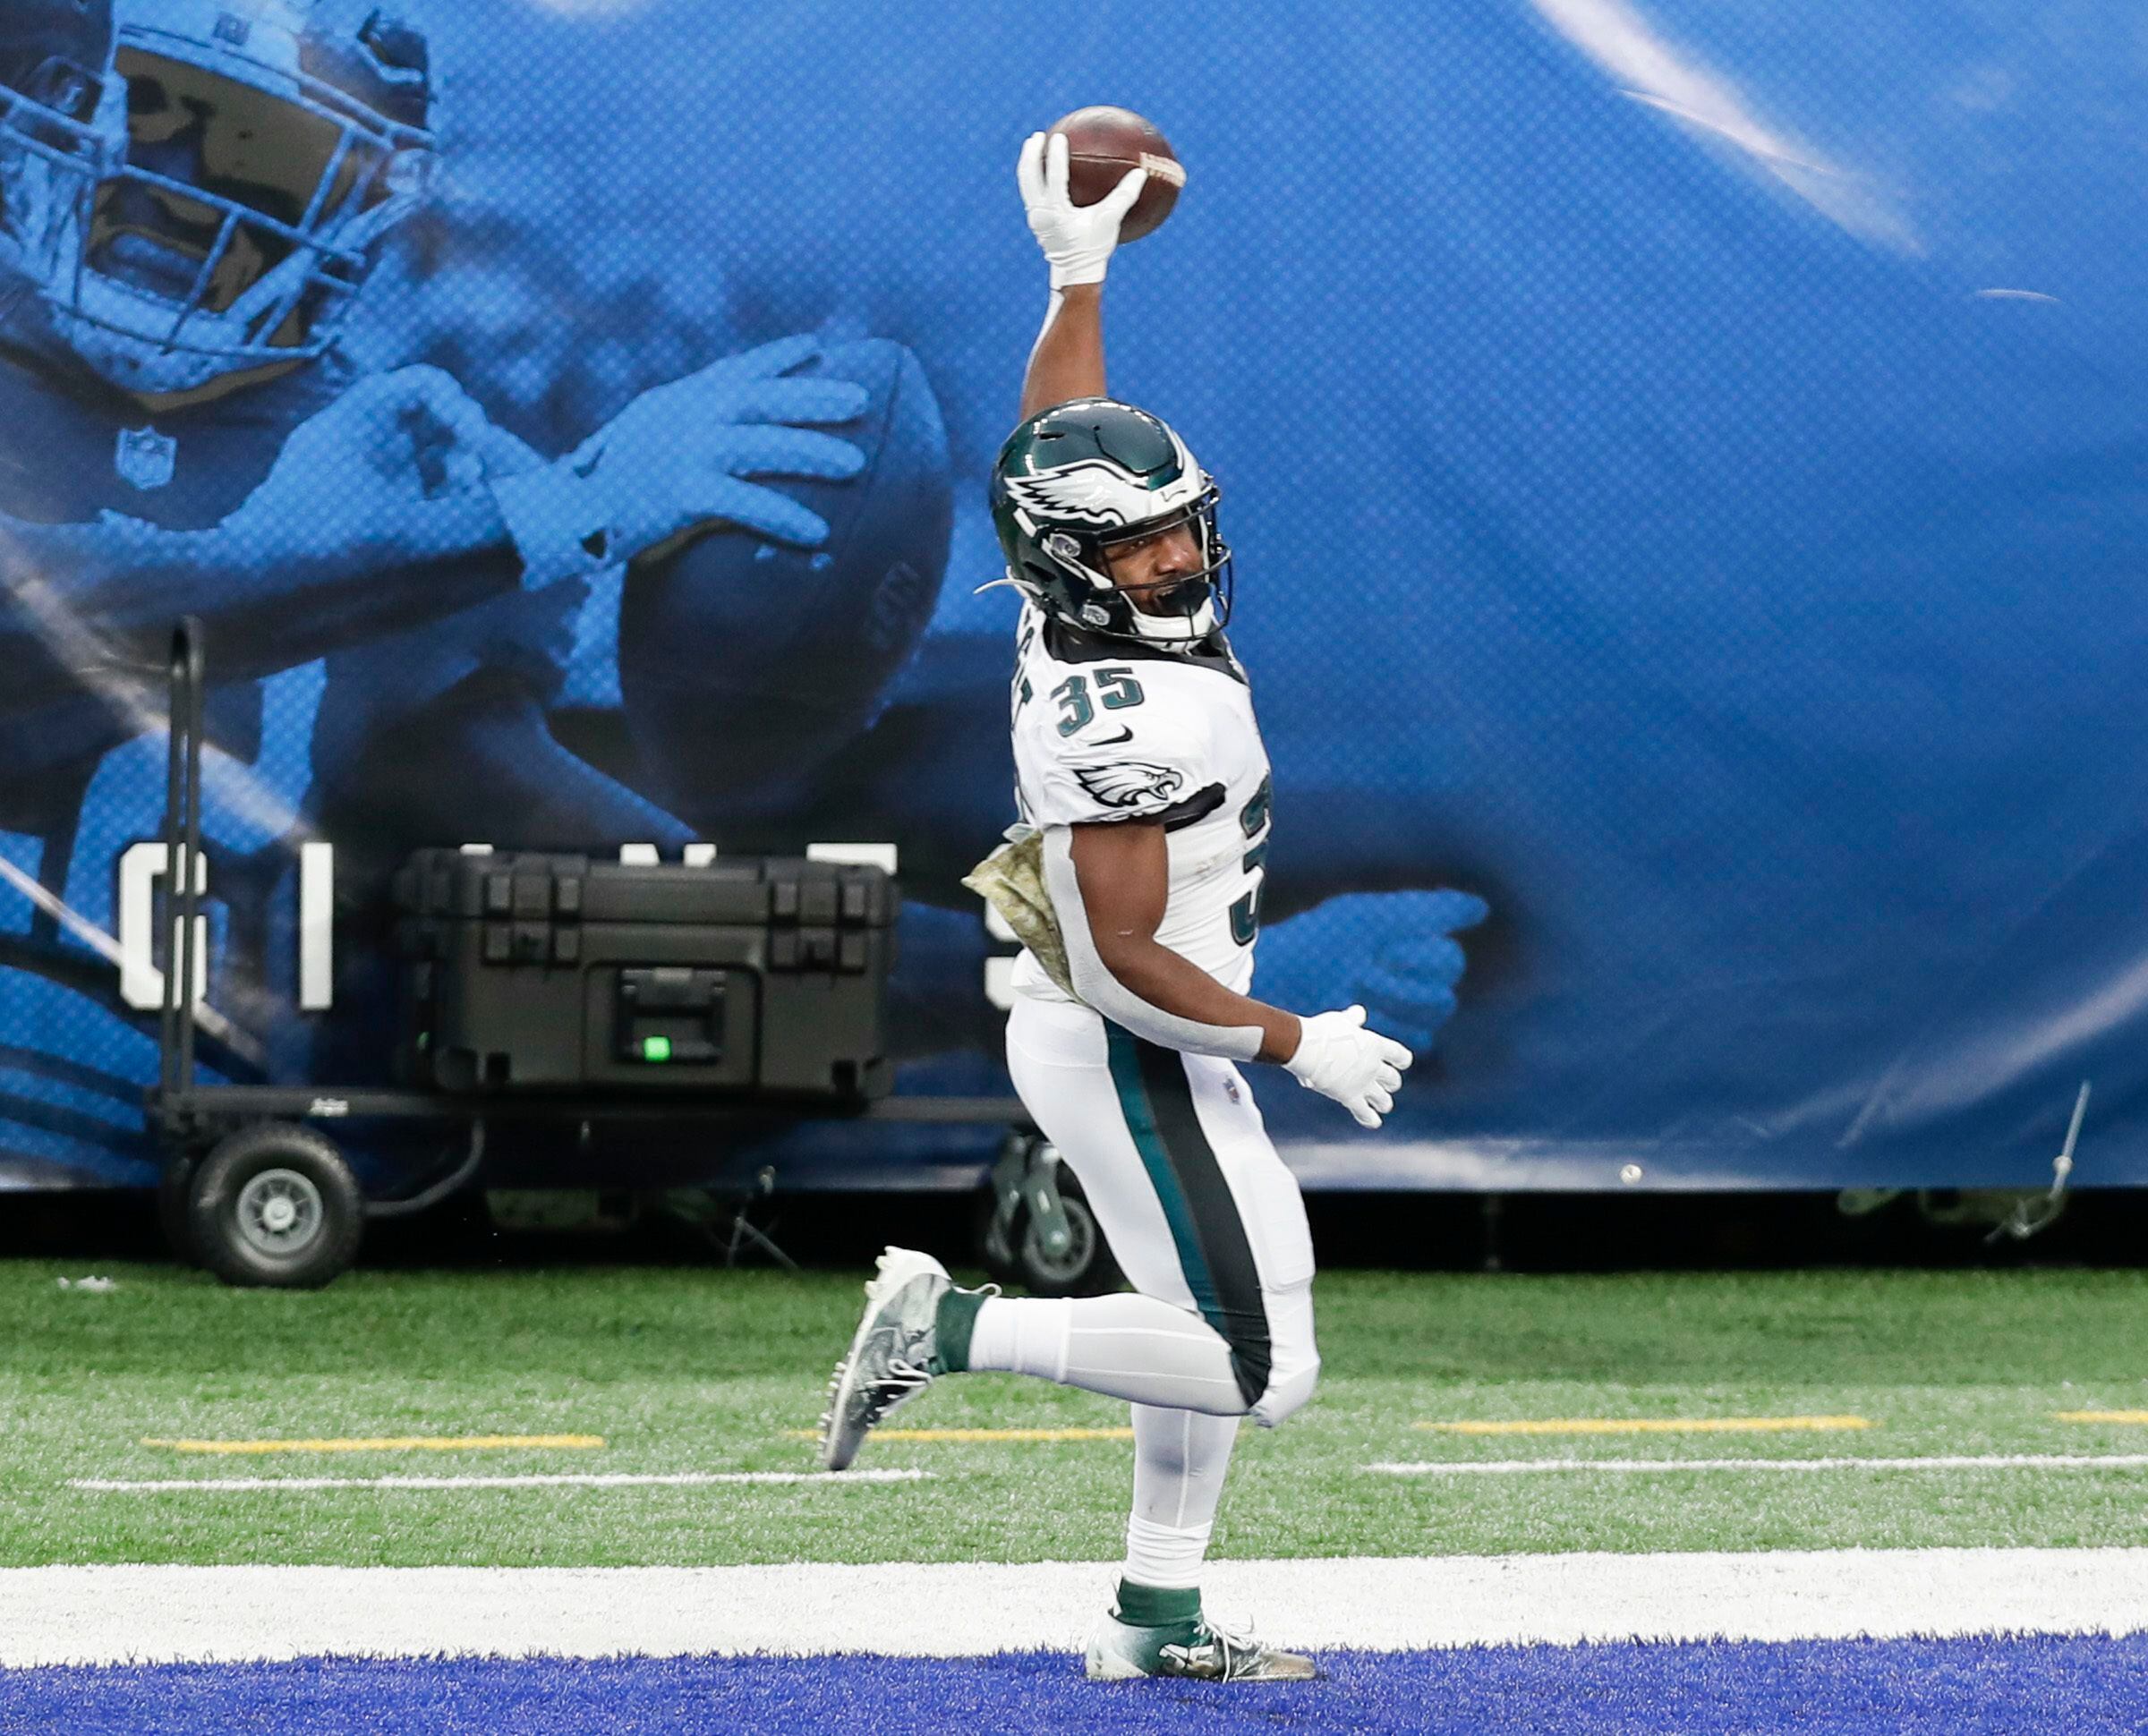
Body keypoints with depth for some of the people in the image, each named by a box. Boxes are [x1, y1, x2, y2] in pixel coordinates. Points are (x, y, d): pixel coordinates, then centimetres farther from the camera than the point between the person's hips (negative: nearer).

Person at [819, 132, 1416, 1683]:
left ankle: (1160, 1620, 23)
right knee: (1258, 1368, -6)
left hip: (1134, 1047, 10)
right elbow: (1125, 959, -27)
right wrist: (1297, 1046, -18)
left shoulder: (1068, 619, -4)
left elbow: (1057, 441, 15)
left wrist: (1080, 278, 17)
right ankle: (952, 1325, -4)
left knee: (1228, 1322, 18)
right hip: (1135, 1063, -10)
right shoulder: (1123, 721, -28)